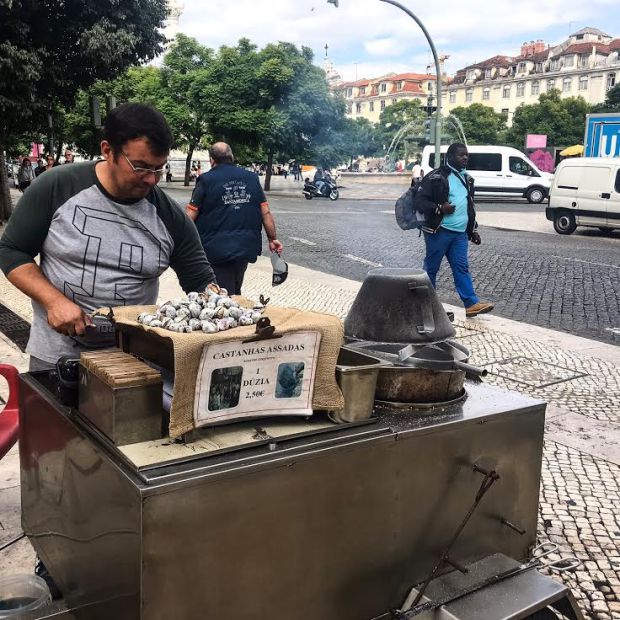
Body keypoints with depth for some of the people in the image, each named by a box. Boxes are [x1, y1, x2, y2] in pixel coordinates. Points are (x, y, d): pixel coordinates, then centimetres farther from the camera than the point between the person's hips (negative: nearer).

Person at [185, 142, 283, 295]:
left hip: (217, 250, -4)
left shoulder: (207, 180, -7)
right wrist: (272, 239, 12)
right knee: (235, 294, 22)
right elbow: (266, 213, 3)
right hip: (246, 248, 4)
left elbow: (190, 215, -8)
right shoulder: (251, 178, 5)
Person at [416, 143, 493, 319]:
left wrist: (472, 229, 22)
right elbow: (421, 201, -12)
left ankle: (471, 303, -2)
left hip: (460, 233, 7)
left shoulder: (466, 178, 17)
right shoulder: (436, 177, -8)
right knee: (431, 268, 3)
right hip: (439, 231, -6)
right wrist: (440, 209, -24)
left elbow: (470, 206, 26)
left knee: (462, 268, 1)